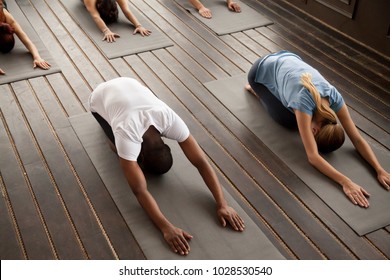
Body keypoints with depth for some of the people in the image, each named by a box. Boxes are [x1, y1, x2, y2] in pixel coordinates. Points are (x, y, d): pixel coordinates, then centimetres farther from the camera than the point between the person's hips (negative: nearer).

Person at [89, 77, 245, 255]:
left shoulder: (170, 120, -36)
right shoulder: (127, 134, -46)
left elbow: (201, 162, -36)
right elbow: (140, 190, -48)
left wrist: (222, 204, -43)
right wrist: (167, 228, -56)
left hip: (127, 84, 3)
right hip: (100, 98, -3)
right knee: (122, 149, -8)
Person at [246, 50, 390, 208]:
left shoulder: (335, 98, -25)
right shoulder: (305, 102, -41)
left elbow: (357, 139, -21)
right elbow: (313, 156, -44)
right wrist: (345, 182, -51)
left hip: (287, 60, 5)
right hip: (262, 72, -5)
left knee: (298, 115, 4)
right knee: (288, 120, -3)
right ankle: (256, 89, 19)